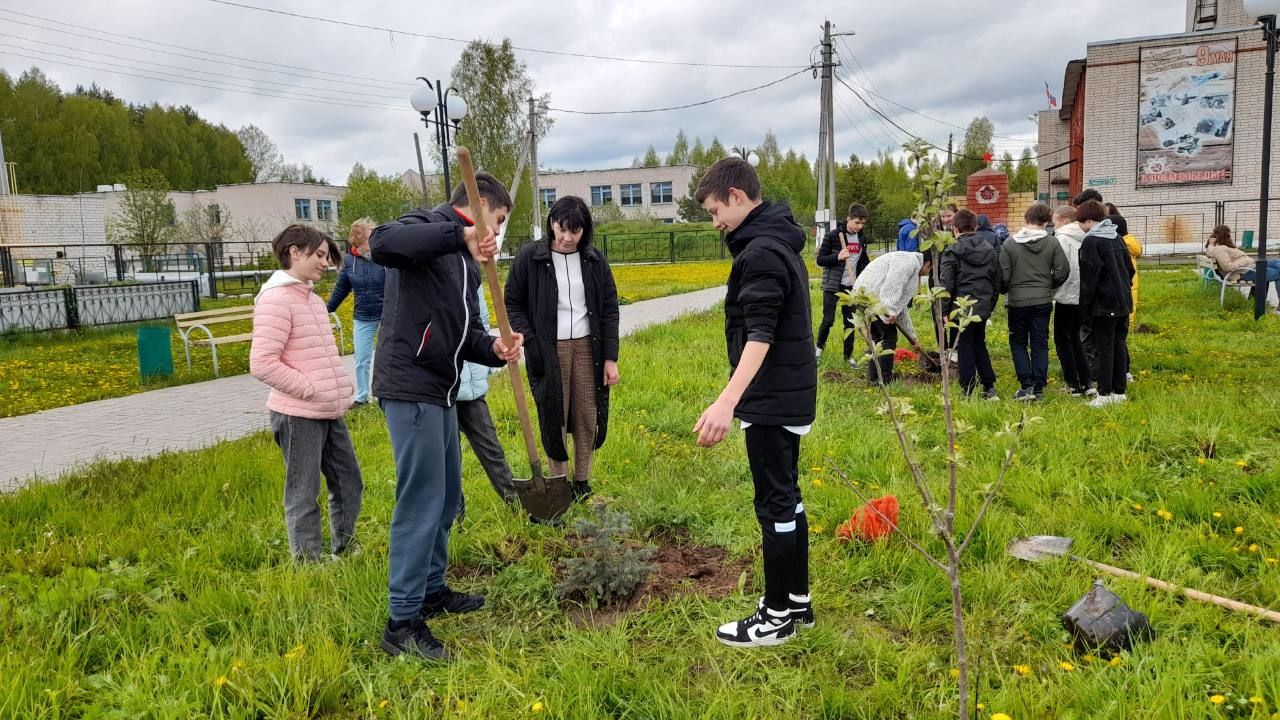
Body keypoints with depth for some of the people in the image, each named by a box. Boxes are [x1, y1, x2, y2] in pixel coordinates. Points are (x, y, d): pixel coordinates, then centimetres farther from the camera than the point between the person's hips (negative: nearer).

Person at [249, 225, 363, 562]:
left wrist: (340, 387, 10)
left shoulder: (312, 299, 16)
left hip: (329, 413, 9)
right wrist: (311, 390, -16)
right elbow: (262, 364, -21)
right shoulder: (276, 299, -13)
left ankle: (344, 551, 31)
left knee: (349, 484, 16)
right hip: (298, 416, -9)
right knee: (303, 496, 1)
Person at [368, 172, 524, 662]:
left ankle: (431, 590, 35)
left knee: (447, 497, 19)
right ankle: (402, 623, 3)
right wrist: (459, 233, -36)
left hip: (441, 392, 10)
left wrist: (494, 349, -6)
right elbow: (381, 243, -32)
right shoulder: (427, 227, -8)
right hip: (410, 388, -10)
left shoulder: (467, 261, 19)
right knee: (421, 501, -7)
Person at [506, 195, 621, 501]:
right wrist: (529, 341, -9)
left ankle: (582, 482, 19)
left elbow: (610, 310, 6)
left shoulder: (595, 260, 4)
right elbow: (513, 303, 4)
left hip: (587, 347, 2)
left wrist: (611, 358, 0)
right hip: (549, 350, -2)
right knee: (554, 418, 1)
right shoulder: (530, 258, -3)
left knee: (588, 416, 5)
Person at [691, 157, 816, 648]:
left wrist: (727, 402, -39)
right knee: (787, 497, 17)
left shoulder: (761, 252, -18)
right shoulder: (781, 241, 13)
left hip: (771, 401, -10)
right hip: (790, 395, 10)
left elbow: (760, 335, -29)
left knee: (774, 505, 0)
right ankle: (797, 599, 28)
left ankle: (777, 616, 12)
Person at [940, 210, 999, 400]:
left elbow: (946, 284, -14)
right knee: (980, 345, 18)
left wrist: (945, 311, -7)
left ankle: (968, 391, 5)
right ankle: (990, 388, 17)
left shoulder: (952, 252, -10)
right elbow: (997, 280, 12)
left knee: (965, 348, 2)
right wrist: (990, 305, 19)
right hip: (983, 308, 5)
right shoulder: (989, 249, 8)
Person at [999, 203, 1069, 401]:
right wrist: (1050, 286, 16)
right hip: (1043, 301, 2)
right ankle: (1038, 388, 9)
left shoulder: (1010, 244, -9)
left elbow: (1003, 275, -8)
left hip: (1017, 301, -2)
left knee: (1018, 343, 11)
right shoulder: (1052, 243, -4)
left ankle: (1026, 385, 0)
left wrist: (1005, 291, 13)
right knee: (1040, 344, 9)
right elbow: (1062, 271, -4)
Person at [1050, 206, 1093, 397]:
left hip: (1066, 295, -7)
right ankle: (1087, 382, 12)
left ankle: (1074, 385, 5)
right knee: (1075, 338, 17)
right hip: (1083, 295, 7)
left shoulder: (1062, 238, -12)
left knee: (1062, 339, 5)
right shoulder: (1083, 239, 8)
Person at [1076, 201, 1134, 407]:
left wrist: (1084, 305, -7)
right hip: (1123, 301, 7)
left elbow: (1088, 277, -15)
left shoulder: (1091, 241, -14)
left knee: (1104, 348, -3)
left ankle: (1105, 394, 0)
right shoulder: (1117, 238, 11)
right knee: (1119, 345, 11)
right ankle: (1119, 391, 17)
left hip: (1104, 304, -7)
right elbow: (1130, 268, 16)